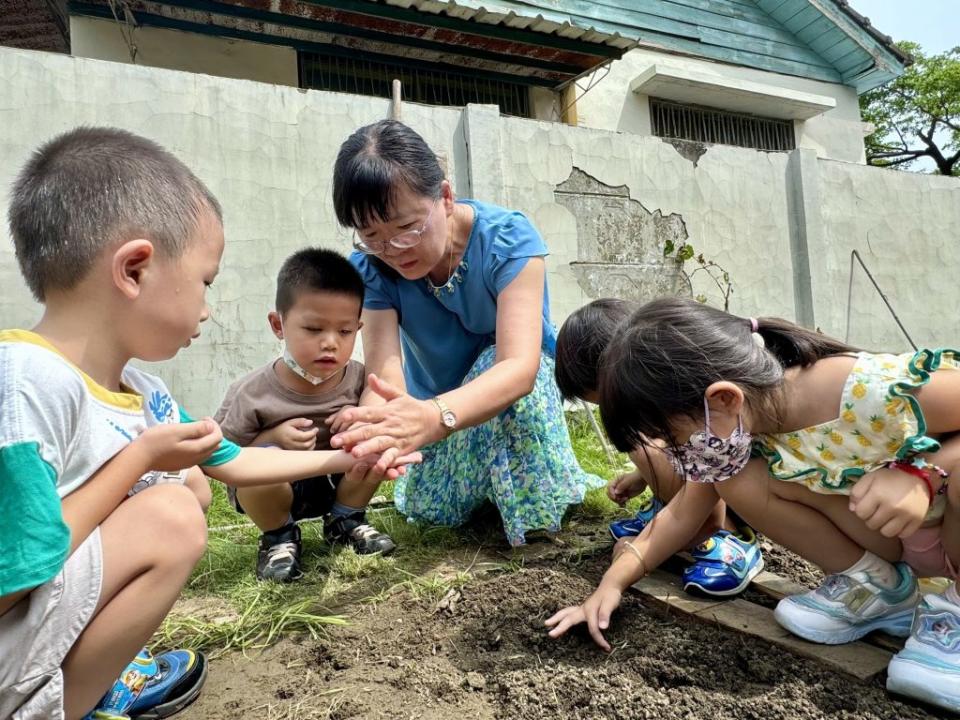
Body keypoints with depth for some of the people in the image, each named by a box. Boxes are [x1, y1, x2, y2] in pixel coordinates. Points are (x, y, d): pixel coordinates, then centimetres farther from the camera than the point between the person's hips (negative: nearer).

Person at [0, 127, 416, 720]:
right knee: (170, 517, -25)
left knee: (188, 484, 12)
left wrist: (344, 459, 16)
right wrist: (140, 459, -21)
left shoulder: (138, 391, 0)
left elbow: (235, 462, 12)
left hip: (58, 619, 9)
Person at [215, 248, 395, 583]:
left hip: (337, 482, 3)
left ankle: (345, 521, 4)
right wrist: (273, 437, -28)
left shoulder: (358, 380, -15)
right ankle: (279, 536, 0)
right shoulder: (253, 393, -19)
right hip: (274, 489, -2)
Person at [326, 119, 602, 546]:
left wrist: (435, 416, -65)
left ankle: (534, 502, -12)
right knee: (430, 511, -3)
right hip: (440, 405, 4)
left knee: (494, 361, -36)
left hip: (527, 384, -3)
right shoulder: (370, 268, -23)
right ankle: (489, 480, 28)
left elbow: (519, 365, -45)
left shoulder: (508, 238, -32)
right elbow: (384, 375, -35)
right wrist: (372, 426, -60)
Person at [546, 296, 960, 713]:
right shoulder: (736, 427, -17)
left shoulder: (891, 392, -38)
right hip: (887, 538, 4)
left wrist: (921, 474, -38)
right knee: (738, 479, -20)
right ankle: (875, 587, 2)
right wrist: (613, 581, -13)